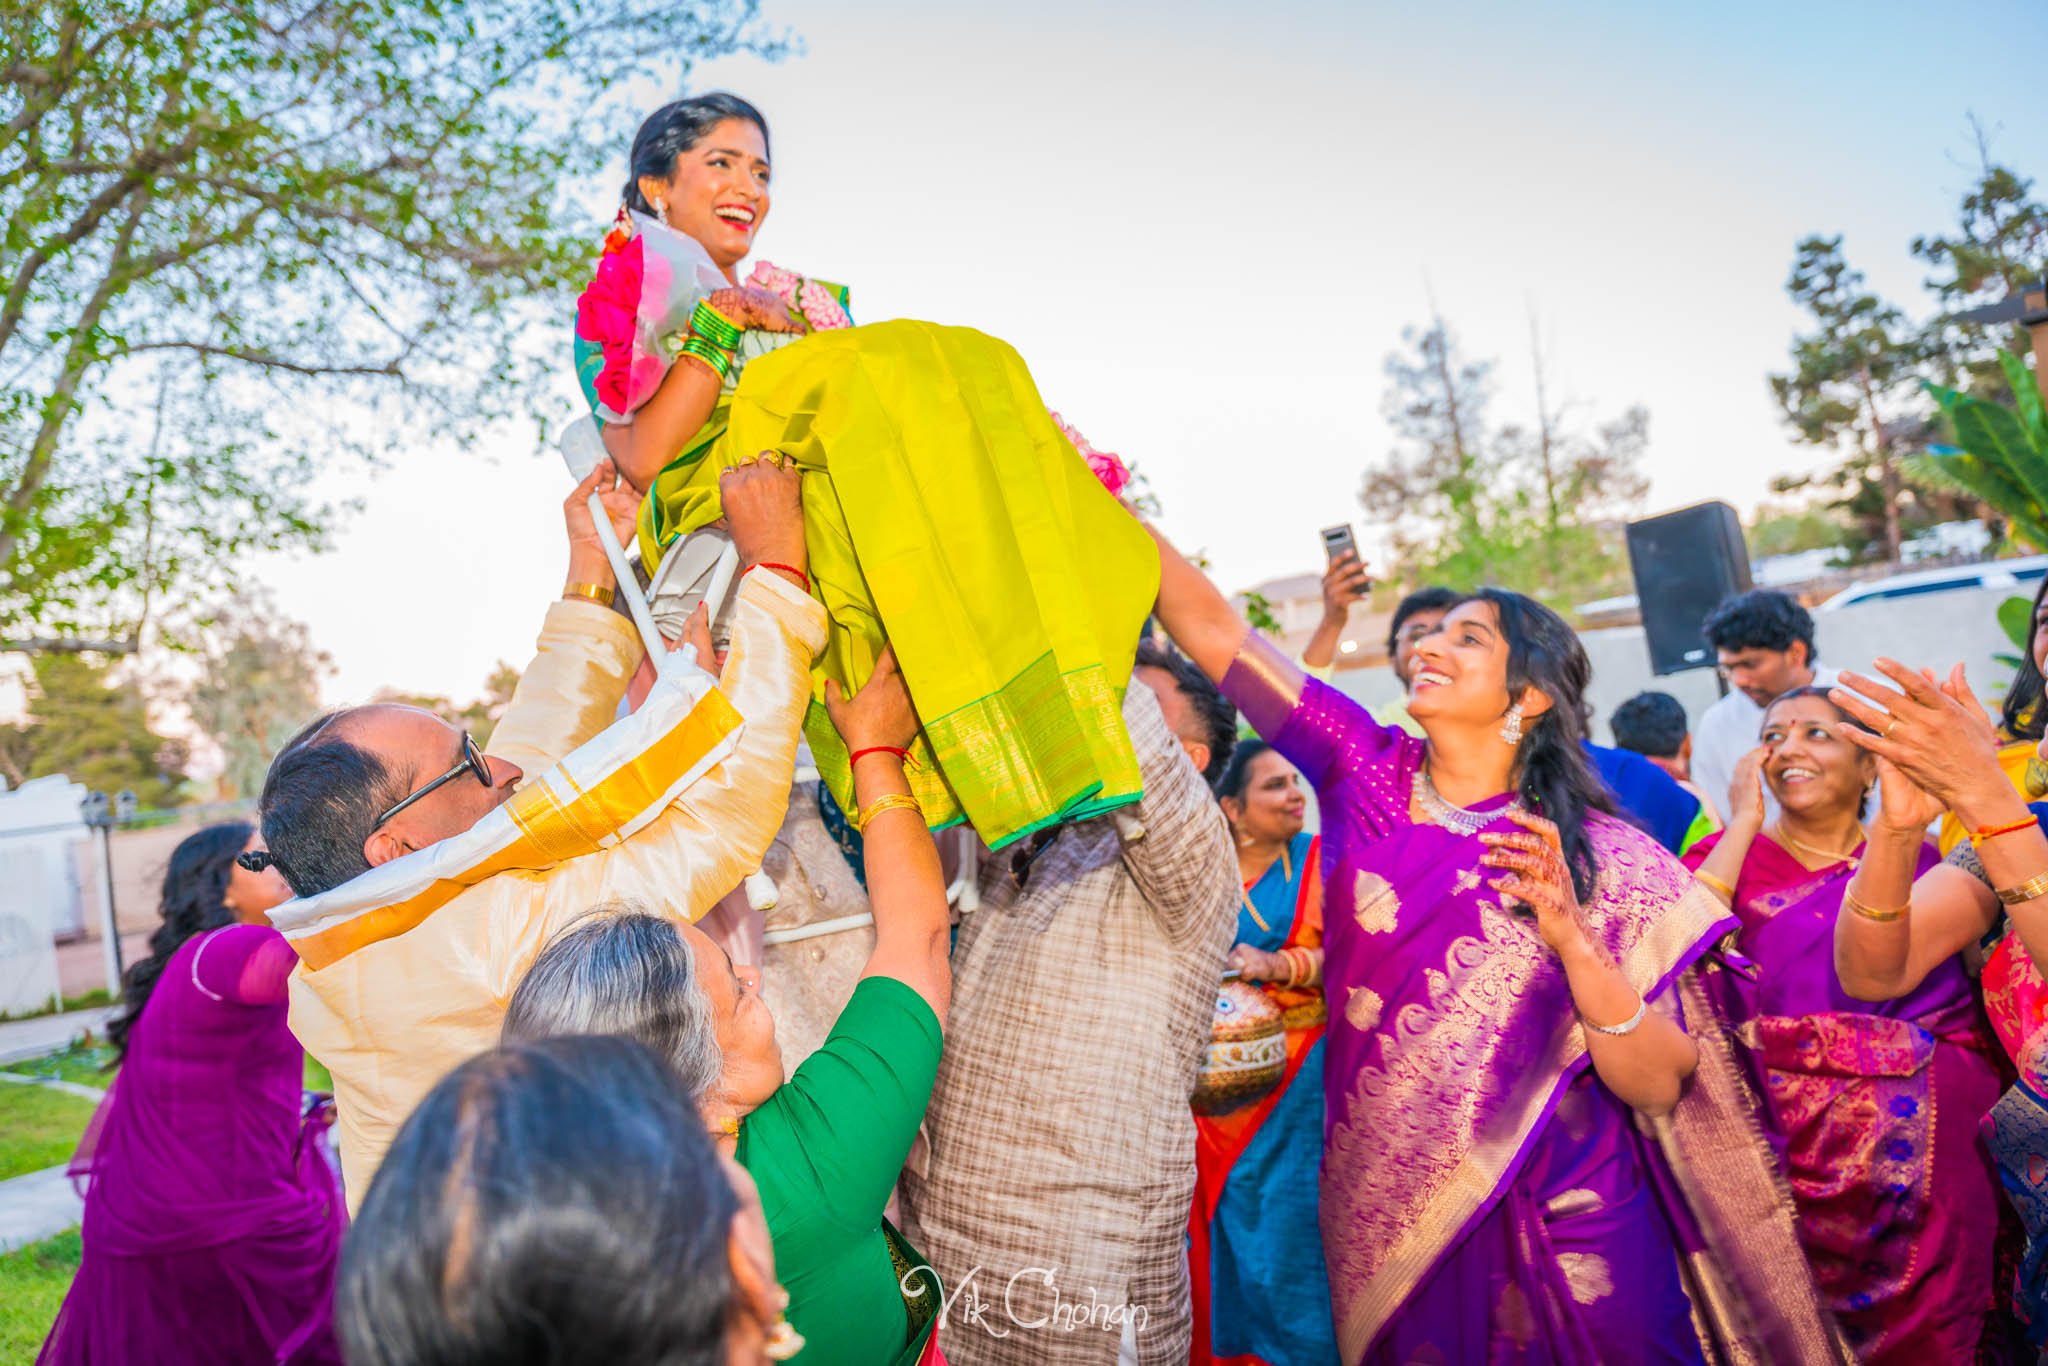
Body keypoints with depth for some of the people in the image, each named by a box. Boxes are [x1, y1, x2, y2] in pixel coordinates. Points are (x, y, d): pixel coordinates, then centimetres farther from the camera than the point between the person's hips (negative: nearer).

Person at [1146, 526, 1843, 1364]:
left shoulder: (1605, 858, -7)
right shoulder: (1366, 776, -2)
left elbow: (1660, 1088, -11)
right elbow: (1214, 627, -6)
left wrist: (1571, 937, -24)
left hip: (1565, 1235, -1)